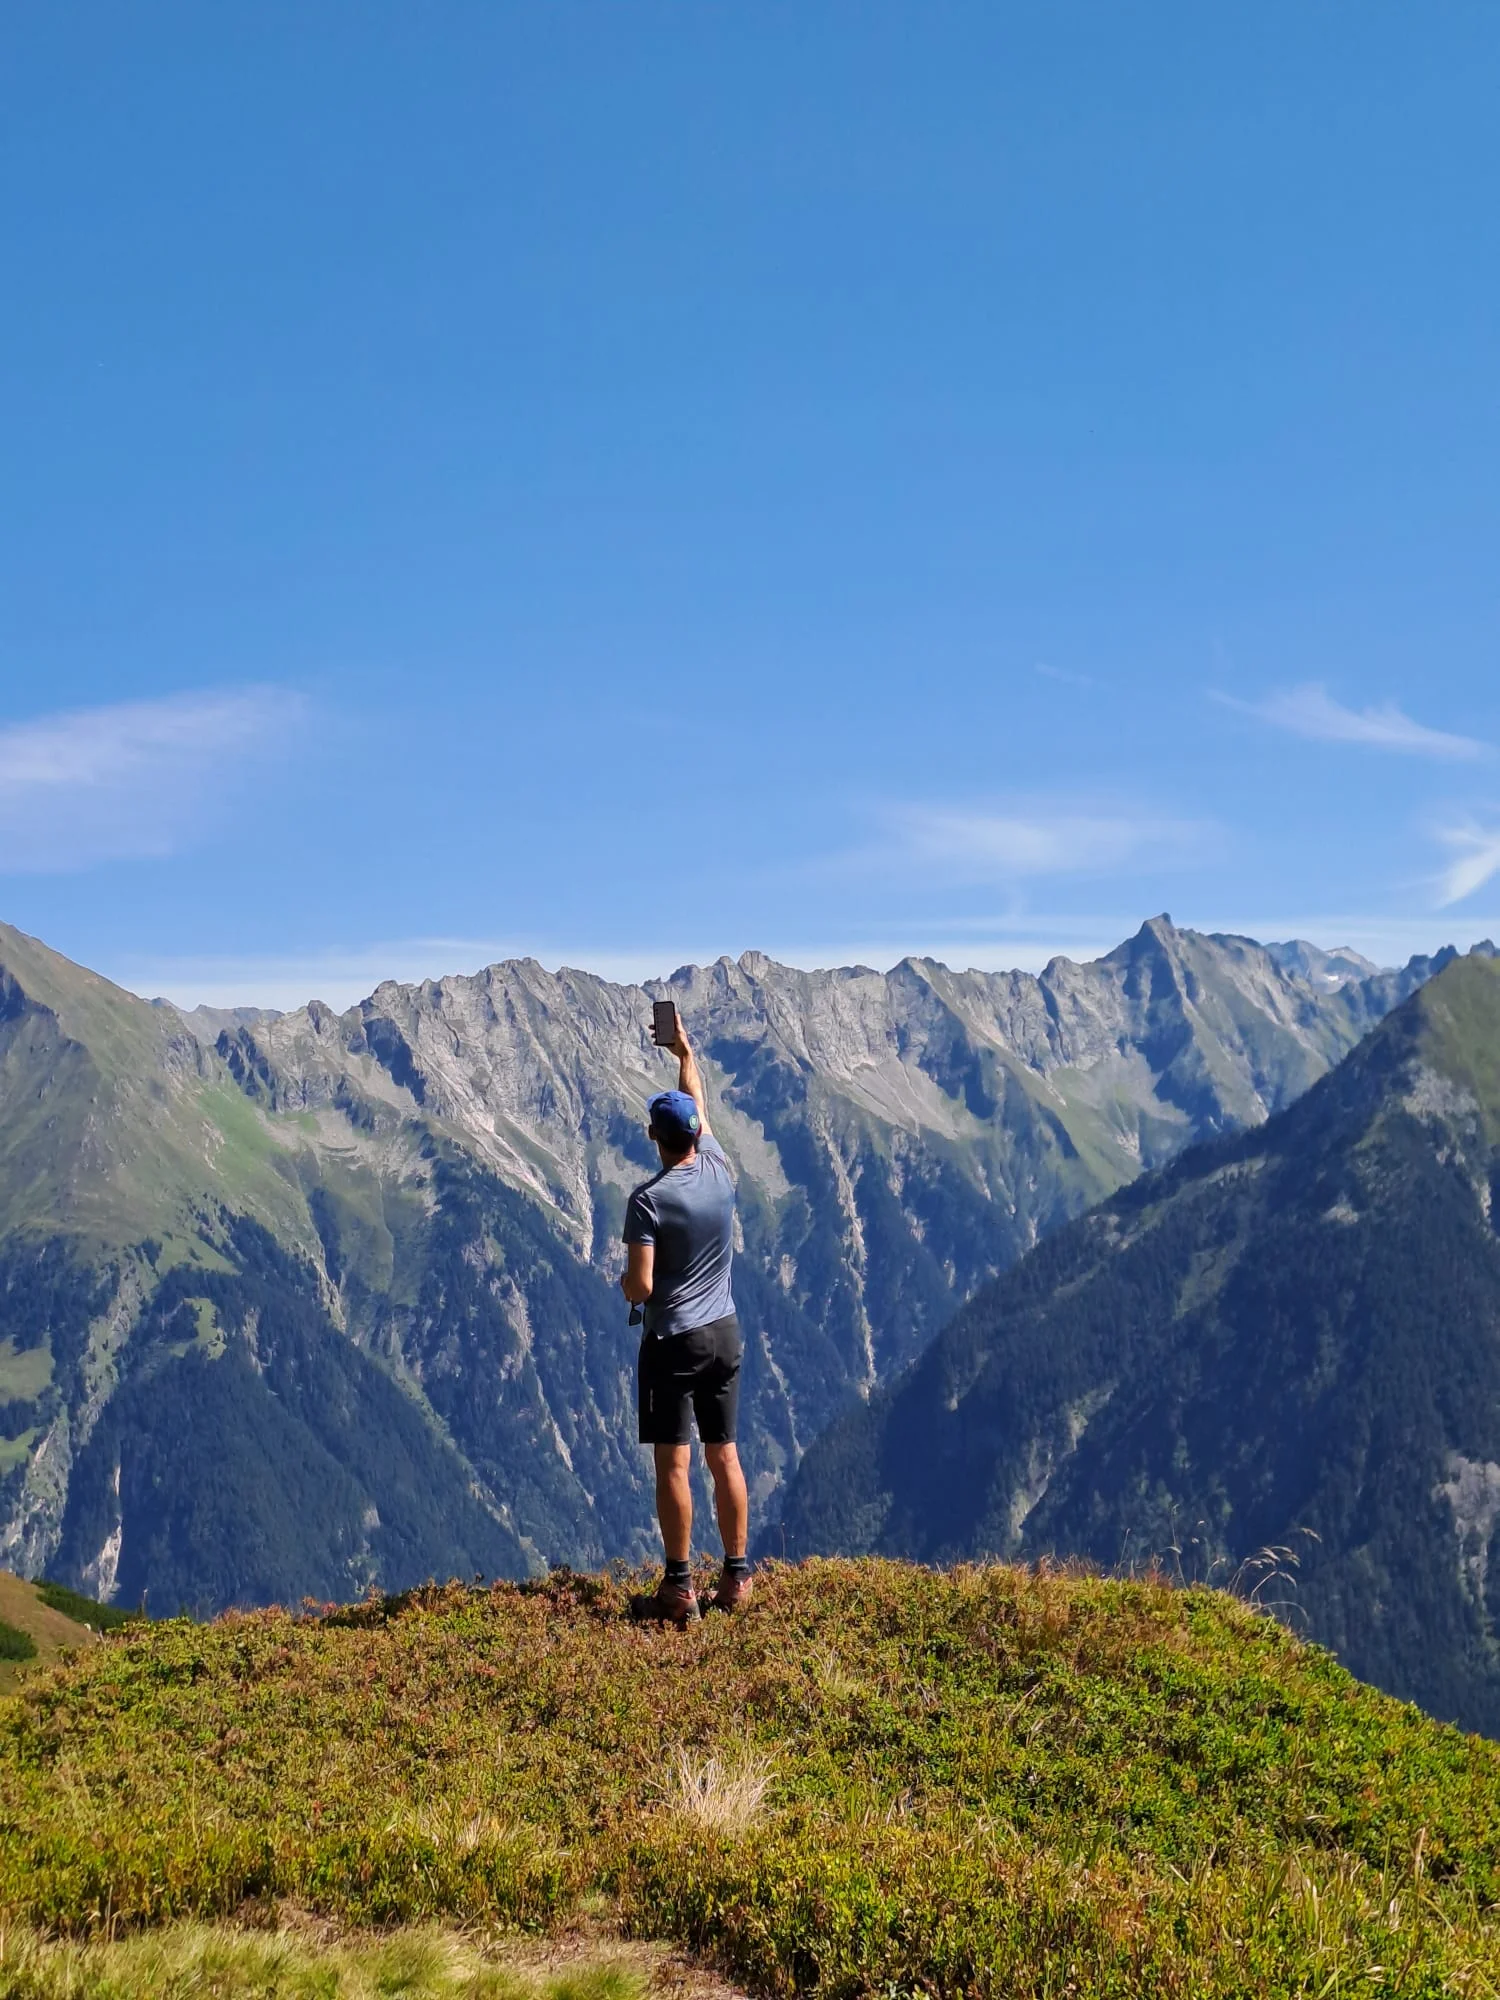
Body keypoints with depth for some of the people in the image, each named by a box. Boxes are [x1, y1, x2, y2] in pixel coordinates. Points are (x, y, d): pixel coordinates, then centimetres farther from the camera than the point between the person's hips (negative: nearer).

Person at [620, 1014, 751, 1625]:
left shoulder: (649, 1199, -16)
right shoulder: (721, 1173, 0)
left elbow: (640, 1287, -19)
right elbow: (700, 1109, 19)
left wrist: (625, 1283, 5)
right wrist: (685, 1051, 32)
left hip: (673, 1341, -6)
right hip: (725, 1334, 6)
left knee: (673, 1465, -2)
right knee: (724, 1457, 11)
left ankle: (679, 1590, 0)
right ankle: (737, 1577, 16)